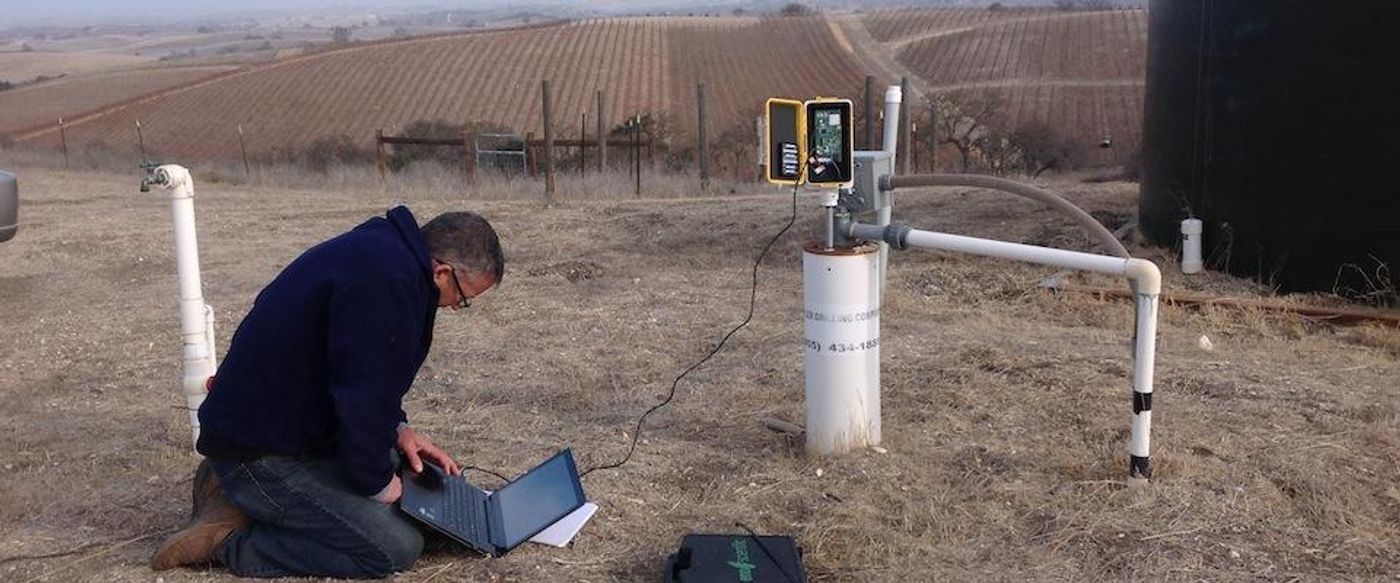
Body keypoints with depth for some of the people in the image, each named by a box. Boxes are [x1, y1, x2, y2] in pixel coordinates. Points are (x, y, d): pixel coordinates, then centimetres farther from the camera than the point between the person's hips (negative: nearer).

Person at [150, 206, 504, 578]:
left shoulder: (379, 250, 8)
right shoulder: (382, 280, -26)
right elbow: (362, 392, -24)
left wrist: (396, 429, 10)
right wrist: (375, 483, -10)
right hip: (260, 456, -11)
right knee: (398, 548, -14)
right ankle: (228, 538, -8)